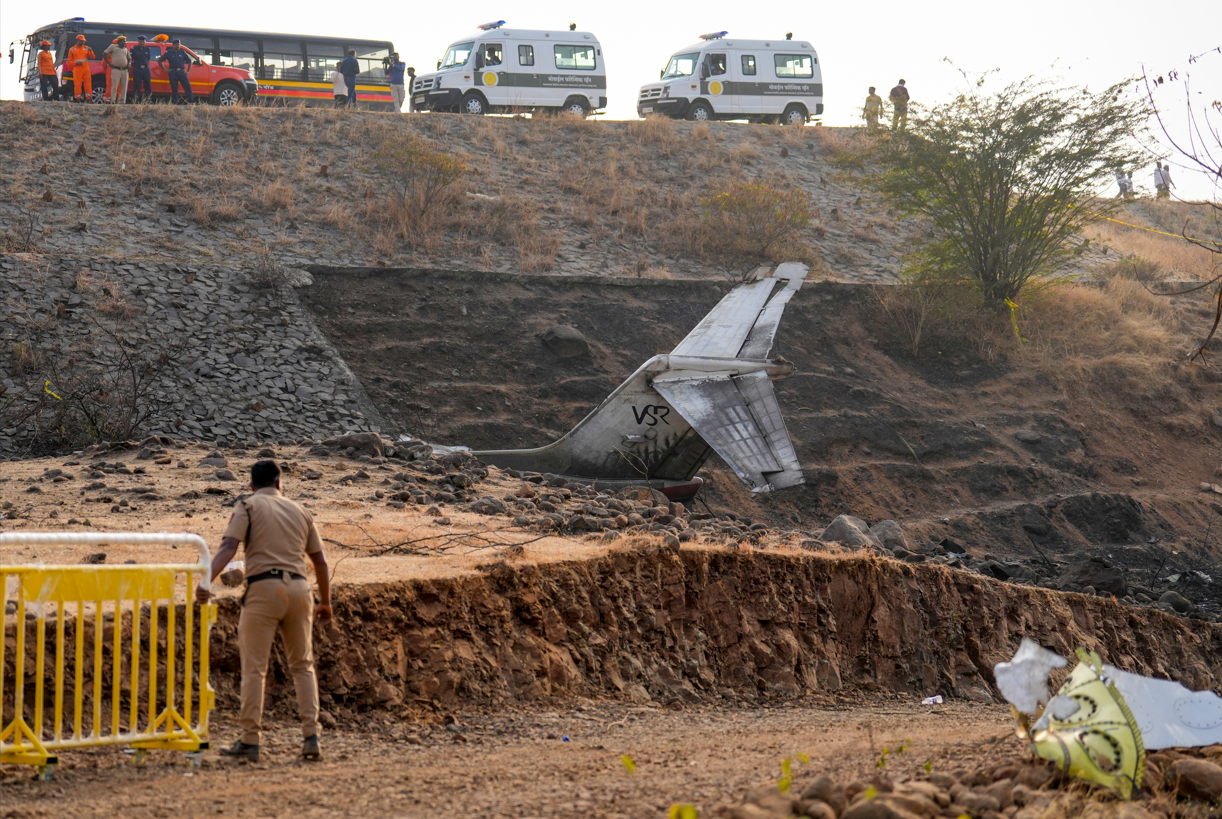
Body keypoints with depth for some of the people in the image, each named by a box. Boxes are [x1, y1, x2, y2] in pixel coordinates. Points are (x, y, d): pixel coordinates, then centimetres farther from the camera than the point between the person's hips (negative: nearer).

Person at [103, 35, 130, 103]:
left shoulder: (125, 49, 21)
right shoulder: (113, 47, 6)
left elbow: (129, 58, 31)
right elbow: (104, 54, 2)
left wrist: (129, 64, 8)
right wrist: (109, 64, -4)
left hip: (124, 70, 5)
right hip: (116, 70, -5)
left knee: (124, 86, 5)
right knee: (114, 86, -8)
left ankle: (122, 100, 10)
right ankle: (112, 100, -6)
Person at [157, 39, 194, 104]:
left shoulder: (182, 53, 16)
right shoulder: (169, 53, 10)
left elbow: (189, 61, 23)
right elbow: (159, 60, 13)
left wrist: (188, 71, 14)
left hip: (182, 72, 2)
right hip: (173, 72, -2)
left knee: (188, 87, -9)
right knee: (174, 89, -2)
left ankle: (191, 101, -11)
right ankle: (175, 103, 3)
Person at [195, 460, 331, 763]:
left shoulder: (248, 506, 7)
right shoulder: (299, 511, 20)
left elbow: (228, 547, -10)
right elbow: (320, 561, 21)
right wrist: (325, 602, 32)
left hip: (264, 588, -4)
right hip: (299, 587, 4)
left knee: (254, 667, -1)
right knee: (303, 665, 14)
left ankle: (250, 740, -4)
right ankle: (311, 736, 6)